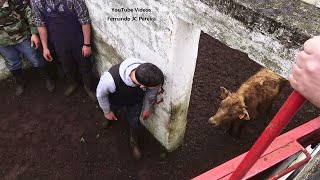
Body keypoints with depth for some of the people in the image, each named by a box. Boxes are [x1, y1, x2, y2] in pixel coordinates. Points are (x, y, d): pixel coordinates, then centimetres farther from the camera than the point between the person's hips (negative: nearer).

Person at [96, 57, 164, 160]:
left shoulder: (151, 78, -39)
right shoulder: (111, 79, -49)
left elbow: (151, 93, -13)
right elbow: (101, 94, -23)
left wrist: (147, 108, 4)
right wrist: (107, 111, -6)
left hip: (135, 101, 1)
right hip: (115, 100, 0)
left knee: (134, 122, 18)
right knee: (110, 115, 31)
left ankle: (134, 142, 51)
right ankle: (110, 118, 70)